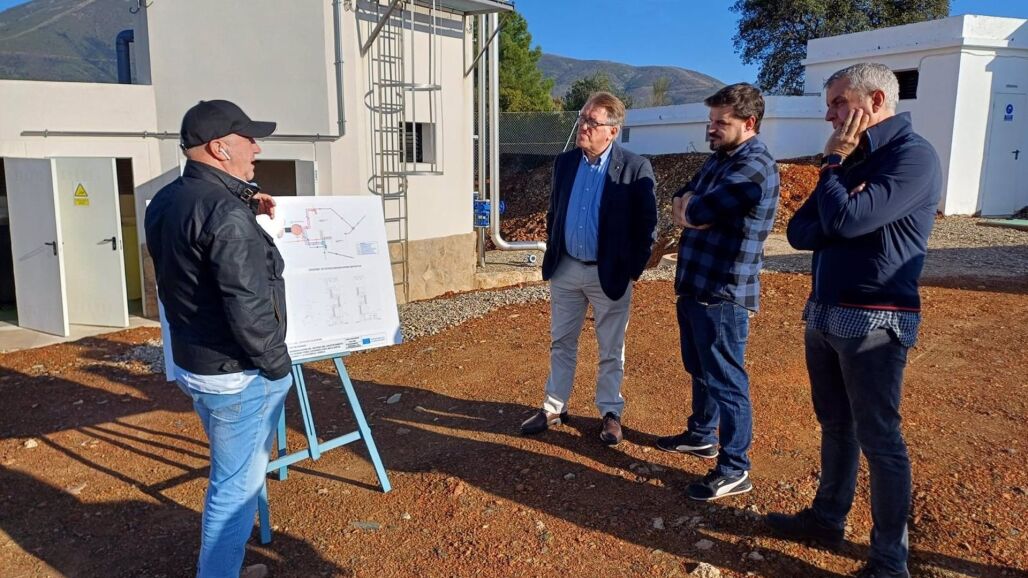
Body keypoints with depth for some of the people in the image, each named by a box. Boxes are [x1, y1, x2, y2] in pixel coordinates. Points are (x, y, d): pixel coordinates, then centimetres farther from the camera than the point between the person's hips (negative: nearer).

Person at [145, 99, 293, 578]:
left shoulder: (166, 201, 5)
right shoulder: (226, 214, -24)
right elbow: (247, 307, -28)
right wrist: (277, 363, -14)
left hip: (193, 361, 10)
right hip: (238, 374, -10)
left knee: (234, 472, 25)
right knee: (237, 482, 5)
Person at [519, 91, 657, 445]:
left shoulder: (635, 168, -12)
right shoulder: (564, 162, 2)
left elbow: (647, 223, -9)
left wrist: (634, 270, -9)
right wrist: (552, 256, 10)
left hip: (610, 274, -4)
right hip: (565, 270, 5)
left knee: (611, 350, 11)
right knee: (561, 343, 15)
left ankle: (611, 413, 27)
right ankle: (554, 408, 29)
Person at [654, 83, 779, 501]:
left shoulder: (755, 166, -18)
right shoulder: (719, 159, 15)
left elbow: (696, 212, -25)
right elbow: (681, 207, 12)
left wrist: (688, 208, -2)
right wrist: (689, 209, -10)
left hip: (723, 293, -10)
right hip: (695, 286, 10)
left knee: (726, 381, -2)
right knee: (700, 370, 22)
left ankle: (734, 470, 9)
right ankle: (702, 434, 40)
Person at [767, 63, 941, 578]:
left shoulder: (913, 155, -13)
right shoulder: (854, 160, 14)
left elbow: (845, 220, -26)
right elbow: (800, 231, 7)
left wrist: (833, 161, -9)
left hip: (873, 322, -8)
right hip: (823, 313, 8)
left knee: (878, 439, 1)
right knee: (835, 425, 18)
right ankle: (827, 518, 34)